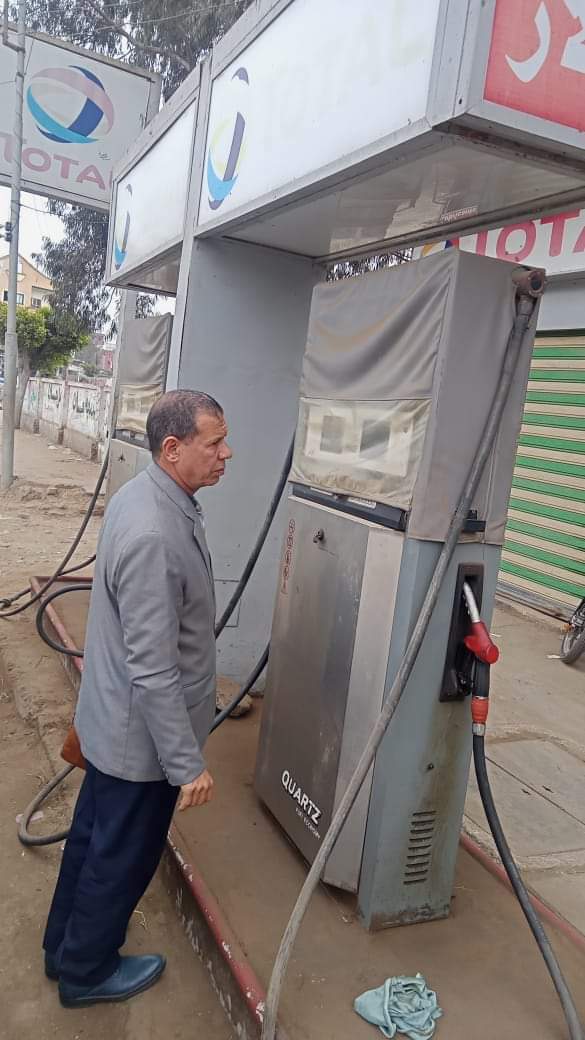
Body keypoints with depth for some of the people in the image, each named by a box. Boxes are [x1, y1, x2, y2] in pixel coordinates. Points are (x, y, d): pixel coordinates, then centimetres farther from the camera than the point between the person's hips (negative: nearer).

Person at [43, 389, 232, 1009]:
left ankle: (65, 944, 49)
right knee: (123, 854, 14)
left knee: (95, 832, 26)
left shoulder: (141, 495, -1)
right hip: (142, 734, -9)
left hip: (113, 721, 9)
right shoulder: (154, 535, -33)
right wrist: (188, 763, -22)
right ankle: (86, 972, 39)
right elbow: (153, 671, -30)